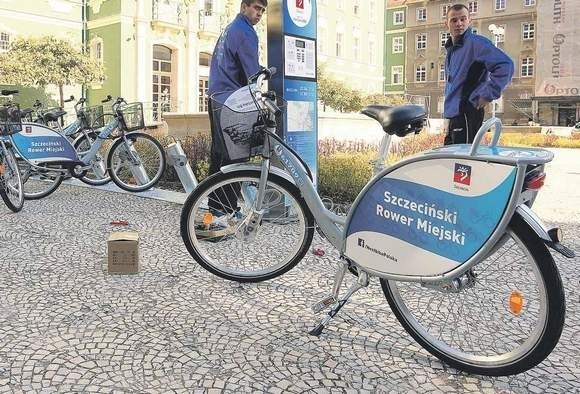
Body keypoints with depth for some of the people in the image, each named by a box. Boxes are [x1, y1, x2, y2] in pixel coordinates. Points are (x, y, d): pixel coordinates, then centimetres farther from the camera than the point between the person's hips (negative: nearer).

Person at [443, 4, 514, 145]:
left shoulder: (476, 43, -11)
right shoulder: (451, 48, 17)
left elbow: (505, 65, -21)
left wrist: (488, 94, -18)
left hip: (467, 112, -10)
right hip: (453, 112, 10)